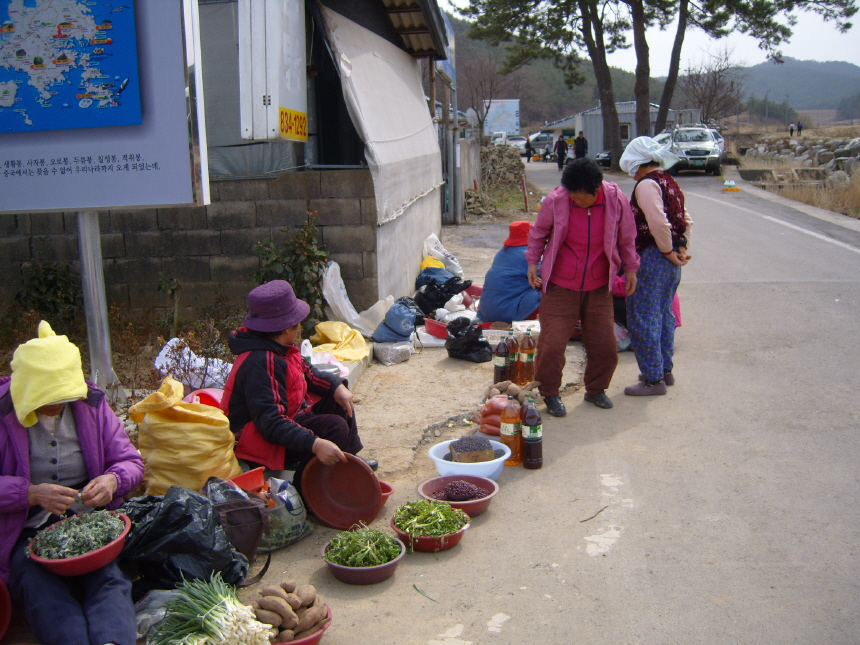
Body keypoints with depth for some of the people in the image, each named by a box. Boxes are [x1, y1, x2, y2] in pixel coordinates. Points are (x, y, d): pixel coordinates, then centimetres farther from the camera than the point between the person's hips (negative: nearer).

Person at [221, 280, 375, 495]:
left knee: (338, 400, 15)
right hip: (259, 437, -11)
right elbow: (271, 423, -37)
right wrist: (315, 444, -44)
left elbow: (306, 371, 15)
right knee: (335, 427, -26)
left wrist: (337, 386, -2)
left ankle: (348, 462, 27)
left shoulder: (279, 348, -1)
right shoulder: (260, 363, -32)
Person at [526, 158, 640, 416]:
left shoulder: (617, 201, -10)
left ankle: (595, 390, 30)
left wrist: (630, 270, 10)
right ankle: (550, 394, 15)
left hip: (598, 287, 2)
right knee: (552, 343, -5)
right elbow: (538, 233, 3)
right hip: (560, 285, -2)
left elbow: (627, 238, 6)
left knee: (604, 344, 7)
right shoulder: (555, 200, -15)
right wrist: (533, 262, -3)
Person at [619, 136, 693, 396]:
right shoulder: (670, 182, 14)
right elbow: (685, 220, 13)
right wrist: (681, 247, 5)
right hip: (670, 262, 10)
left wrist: (668, 251, -12)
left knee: (643, 318, -3)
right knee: (664, 314, 18)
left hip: (651, 258, -10)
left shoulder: (646, 184, -14)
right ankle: (665, 369, 29)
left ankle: (653, 379, 2)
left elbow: (658, 223, -23)